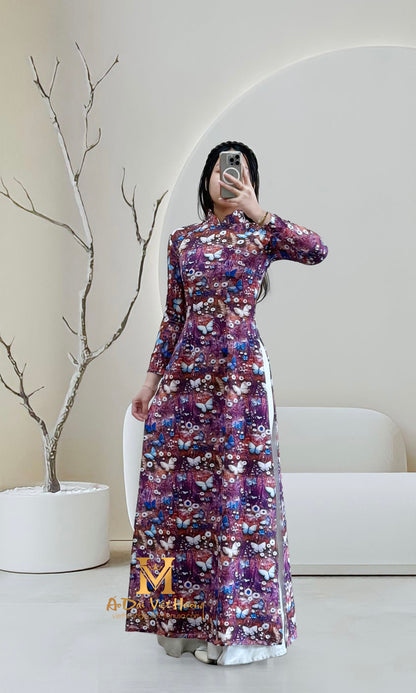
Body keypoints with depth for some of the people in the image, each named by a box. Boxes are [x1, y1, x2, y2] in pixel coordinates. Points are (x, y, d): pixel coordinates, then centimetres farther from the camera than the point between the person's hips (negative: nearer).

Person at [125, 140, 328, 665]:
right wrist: (152, 378, 10)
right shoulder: (182, 241, 13)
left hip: (240, 371, -3)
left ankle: (240, 626, 8)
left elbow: (317, 251, -17)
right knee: (178, 485, 3)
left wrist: (256, 214, -21)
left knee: (238, 486, -2)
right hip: (186, 373, 4)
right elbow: (172, 316, 14)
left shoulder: (260, 236, 3)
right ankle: (184, 618, 17)